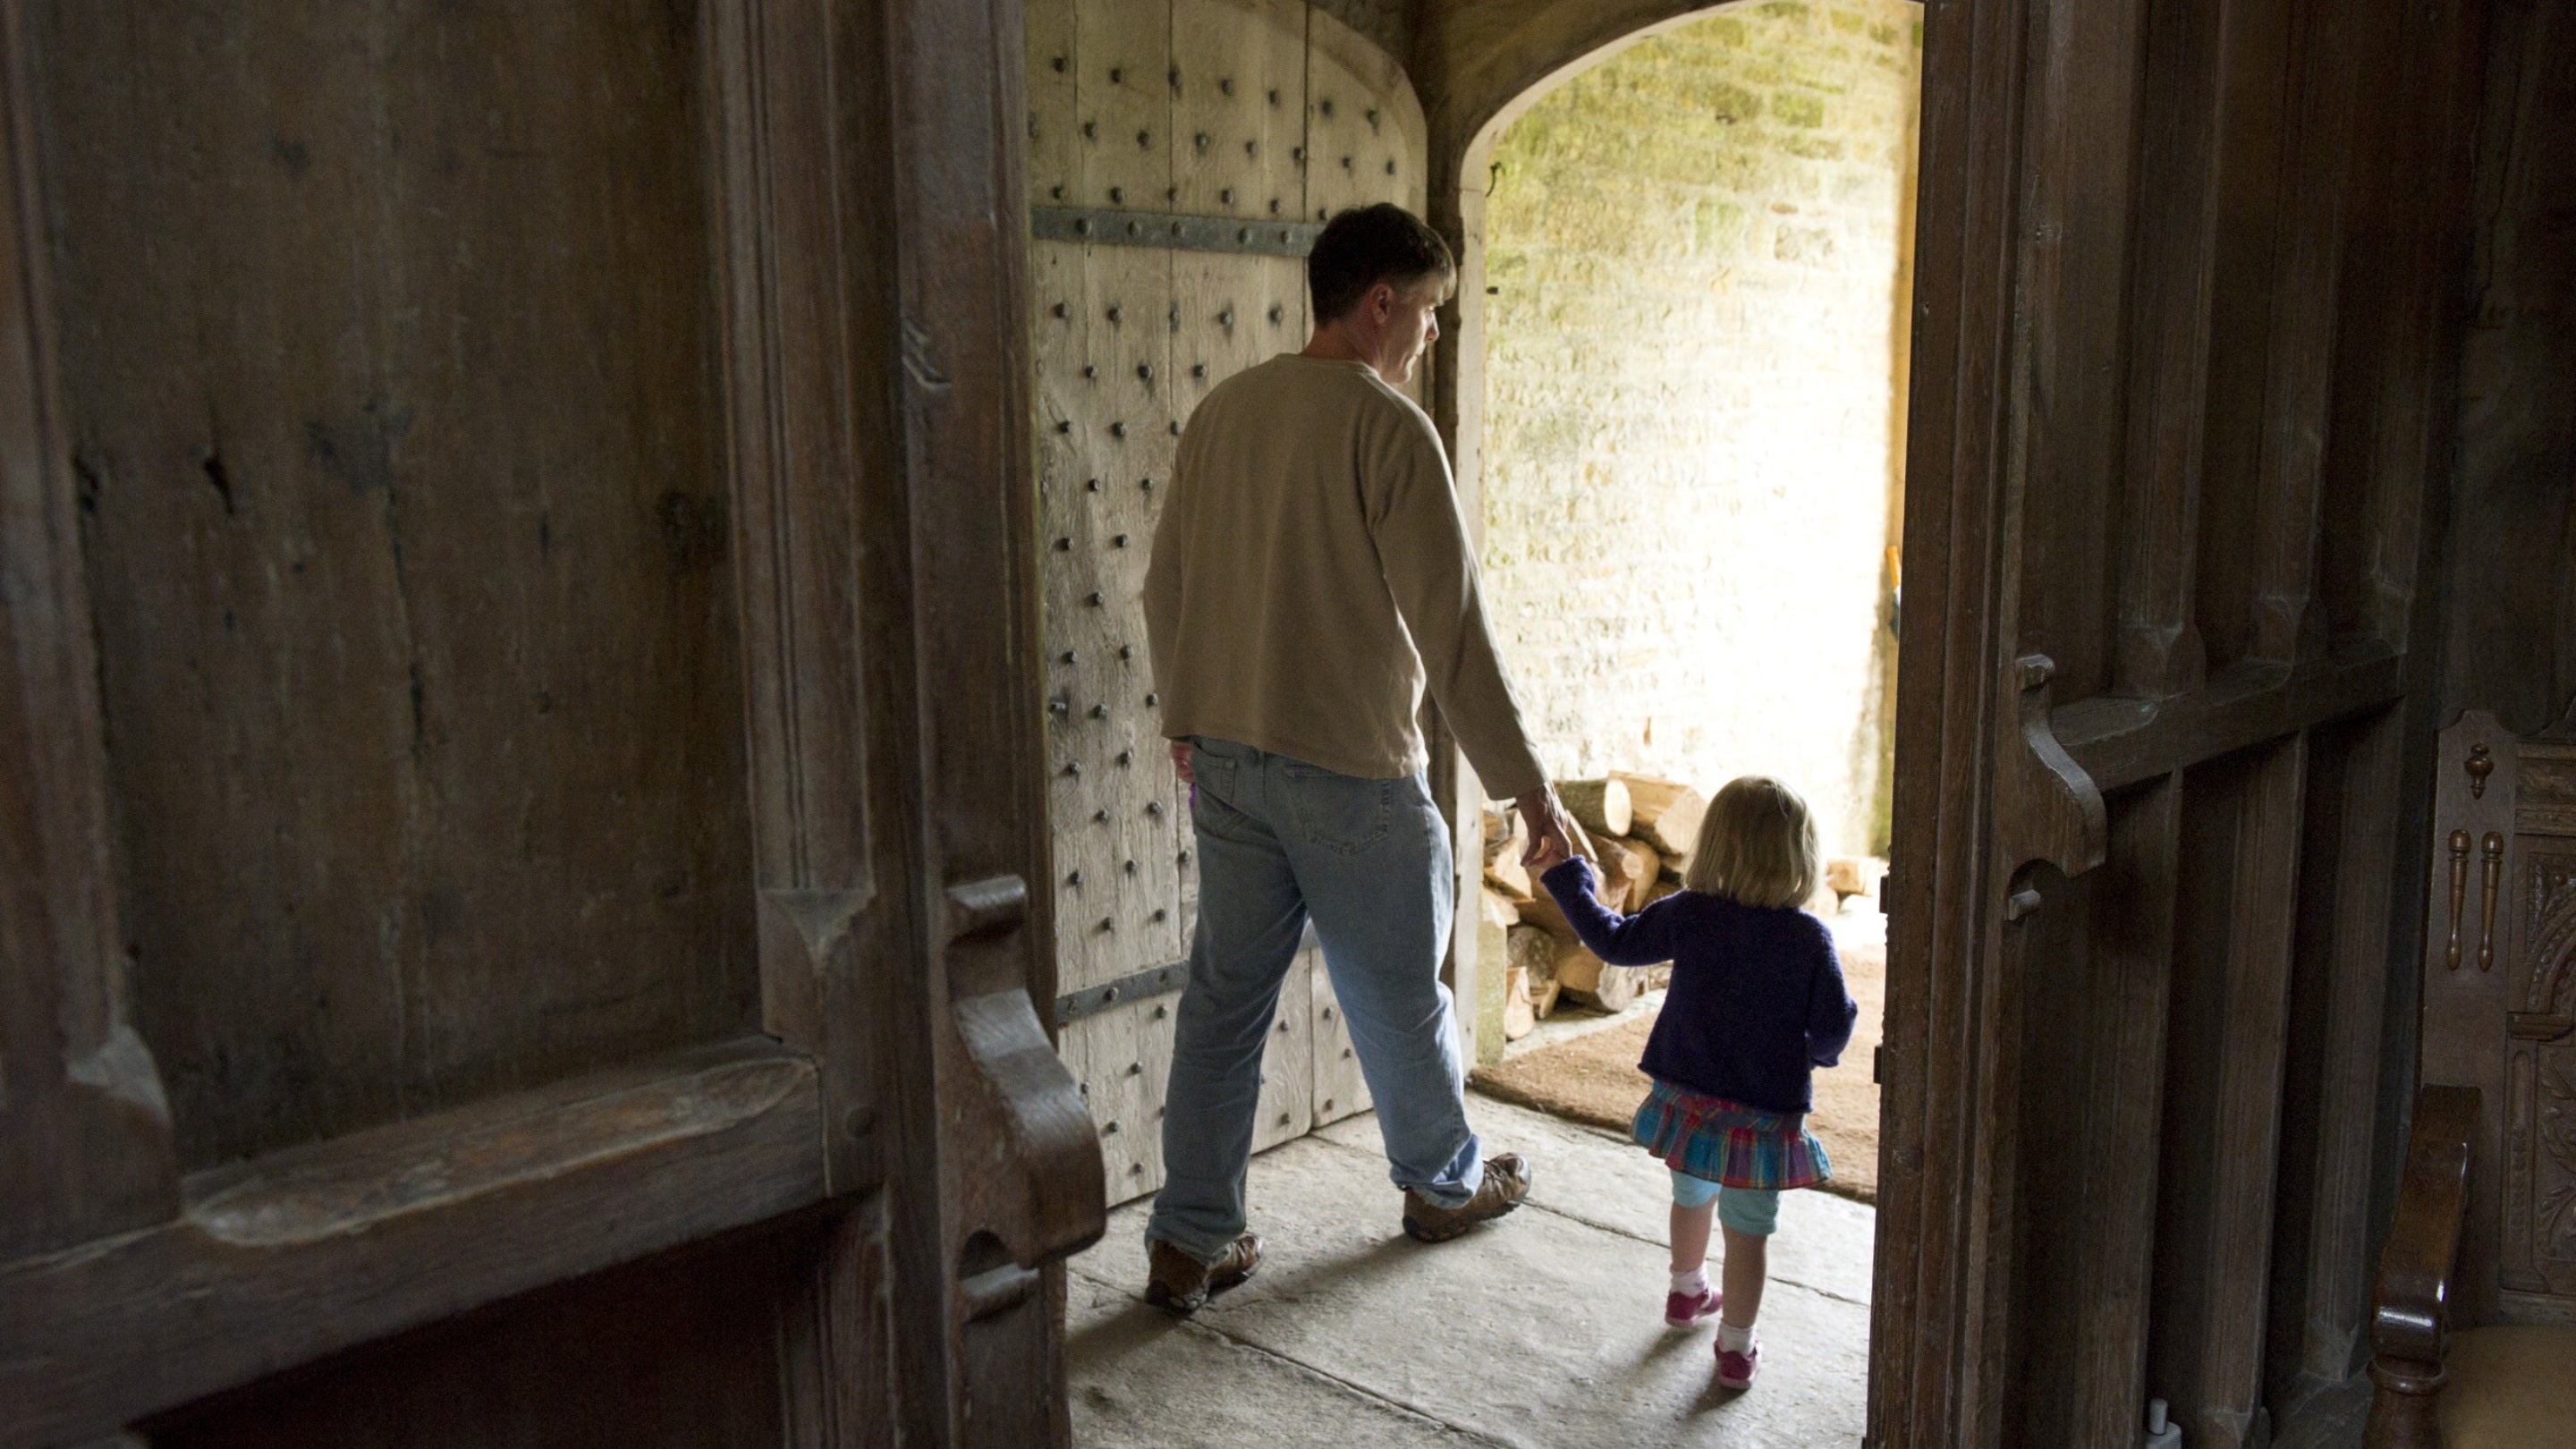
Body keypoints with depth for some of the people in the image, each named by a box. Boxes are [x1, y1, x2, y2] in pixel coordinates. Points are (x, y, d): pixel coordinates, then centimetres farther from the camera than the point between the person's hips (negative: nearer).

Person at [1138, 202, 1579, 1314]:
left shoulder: (1223, 409, 5)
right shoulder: (1388, 428, -16)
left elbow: (1167, 585, 12)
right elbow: (1450, 627, -18)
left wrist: (1186, 720, 24)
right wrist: (1524, 785, -12)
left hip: (1226, 759, 6)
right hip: (1351, 767, -6)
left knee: (1224, 990, 12)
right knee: (1397, 993, 14)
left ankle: (1191, 1241, 17)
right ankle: (1444, 1183, 36)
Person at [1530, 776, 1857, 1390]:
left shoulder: (1687, 915, -11)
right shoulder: (1810, 939, -16)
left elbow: (1617, 941, 2)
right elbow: (1834, 1025, -11)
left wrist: (1564, 876, 13)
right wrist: (1815, 1053, 13)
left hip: (1688, 1099, 3)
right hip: (1766, 1110, -3)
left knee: (1692, 1197, 26)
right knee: (1749, 1230, 10)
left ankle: (1687, 1291, 49)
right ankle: (1735, 1346, 19)